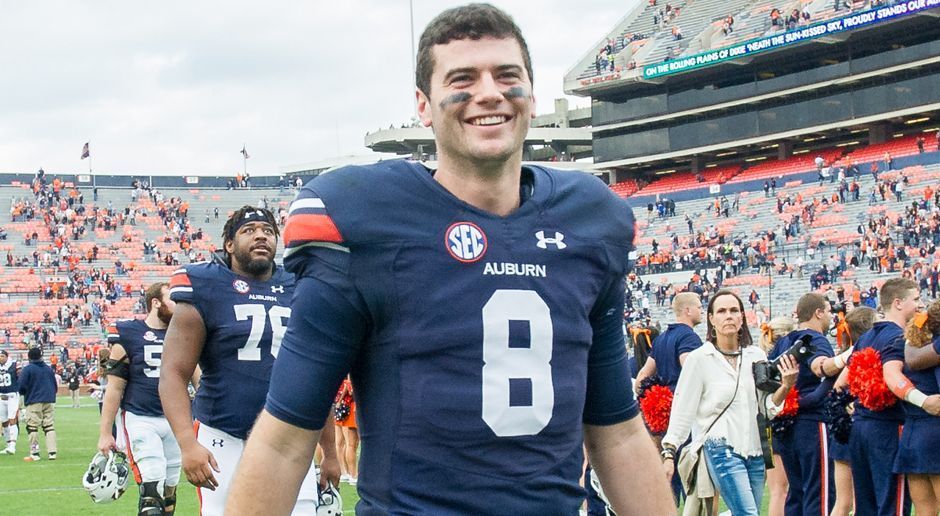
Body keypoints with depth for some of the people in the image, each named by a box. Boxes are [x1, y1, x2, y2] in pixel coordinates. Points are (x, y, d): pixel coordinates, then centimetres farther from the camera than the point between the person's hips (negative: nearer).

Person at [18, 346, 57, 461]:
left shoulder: (27, 369, -5)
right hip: (49, 402, 5)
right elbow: (55, 386, 14)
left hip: (34, 402, -5)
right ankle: (52, 452, 2)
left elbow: (21, 387, -9)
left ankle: (34, 453, -4)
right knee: (49, 426, 7)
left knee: (32, 427, 0)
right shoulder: (49, 369, 12)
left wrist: (23, 393, 12)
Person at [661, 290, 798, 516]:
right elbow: (682, 410, -3)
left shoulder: (756, 355, 8)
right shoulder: (698, 359, -4)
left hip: (755, 449, 5)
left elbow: (768, 406, 13)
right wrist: (669, 452, -8)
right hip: (722, 449, -5)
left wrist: (785, 387, -6)